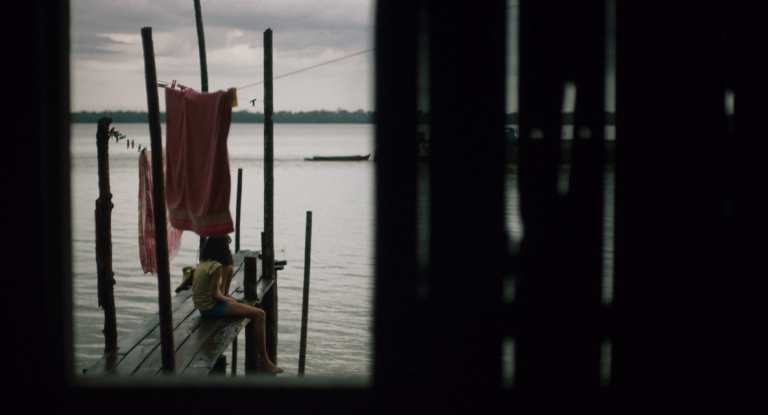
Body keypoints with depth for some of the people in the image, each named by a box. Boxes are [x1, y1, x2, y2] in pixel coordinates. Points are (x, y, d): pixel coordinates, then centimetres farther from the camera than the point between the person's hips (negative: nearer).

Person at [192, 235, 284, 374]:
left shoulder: (204, 263, 9)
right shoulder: (216, 266, -19)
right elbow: (214, 295, -22)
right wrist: (228, 299, -5)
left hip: (202, 305, 10)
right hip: (211, 307, -10)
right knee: (259, 314, -13)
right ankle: (264, 361, -10)